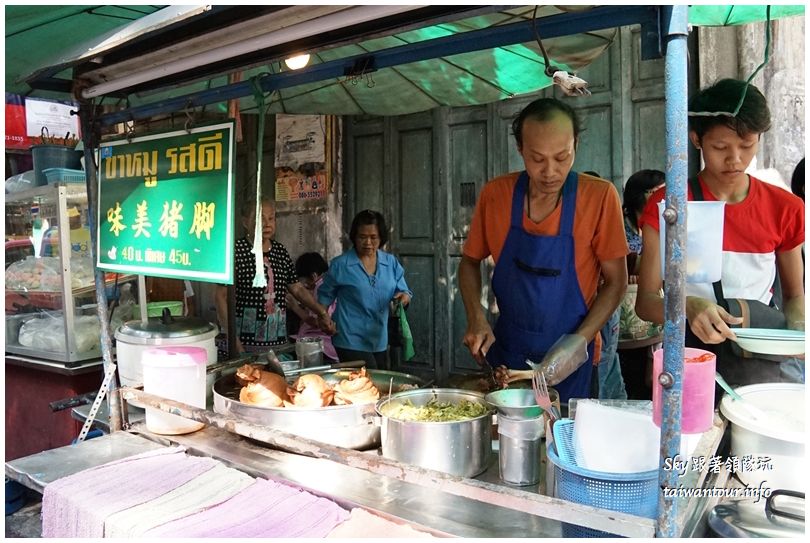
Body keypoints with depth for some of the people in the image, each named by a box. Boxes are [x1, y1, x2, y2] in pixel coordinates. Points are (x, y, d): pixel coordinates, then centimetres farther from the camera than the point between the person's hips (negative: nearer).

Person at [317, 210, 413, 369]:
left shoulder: (391, 263, 4)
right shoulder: (340, 265, -6)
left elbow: (404, 290, 7)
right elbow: (325, 295, 7)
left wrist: (405, 296, -14)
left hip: (381, 340, 5)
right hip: (352, 342, -5)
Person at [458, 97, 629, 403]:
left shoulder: (600, 196, -14)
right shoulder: (495, 194, -8)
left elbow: (616, 281, -9)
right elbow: (470, 262, 4)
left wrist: (579, 342, -20)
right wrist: (476, 319, -11)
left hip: (571, 359, -2)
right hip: (505, 349, 3)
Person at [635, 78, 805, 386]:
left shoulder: (784, 208, 7)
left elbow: (794, 295, 18)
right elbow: (645, 301, -5)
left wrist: (799, 329, -4)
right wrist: (688, 307, -26)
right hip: (693, 351, -3)